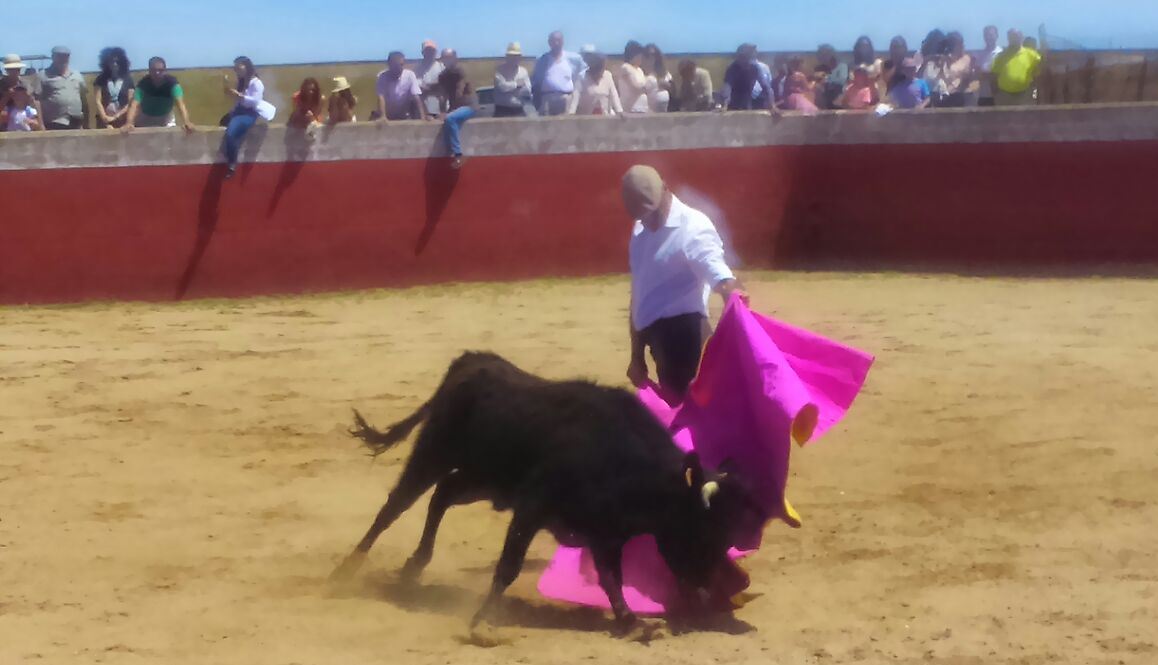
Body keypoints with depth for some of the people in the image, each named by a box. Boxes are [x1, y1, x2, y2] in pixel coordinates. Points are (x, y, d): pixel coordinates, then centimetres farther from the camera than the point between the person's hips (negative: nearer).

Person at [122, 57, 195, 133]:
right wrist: (129, 123, -58)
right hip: (145, 119, -1)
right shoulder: (143, 83, -28)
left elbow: (180, 103, -40)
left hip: (166, 119, 1)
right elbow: (135, 104, -38)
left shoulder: (172, 83, -28)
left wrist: (186, 122, -59)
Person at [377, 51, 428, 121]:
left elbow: (416, 96, -20)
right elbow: (381, 97, -24)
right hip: (388, 117, -1)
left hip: (405, 117, 1)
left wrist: (423, 115, -33)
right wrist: (383, 116, -39)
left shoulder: (410, 75, -14)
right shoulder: (383, 76, -16)